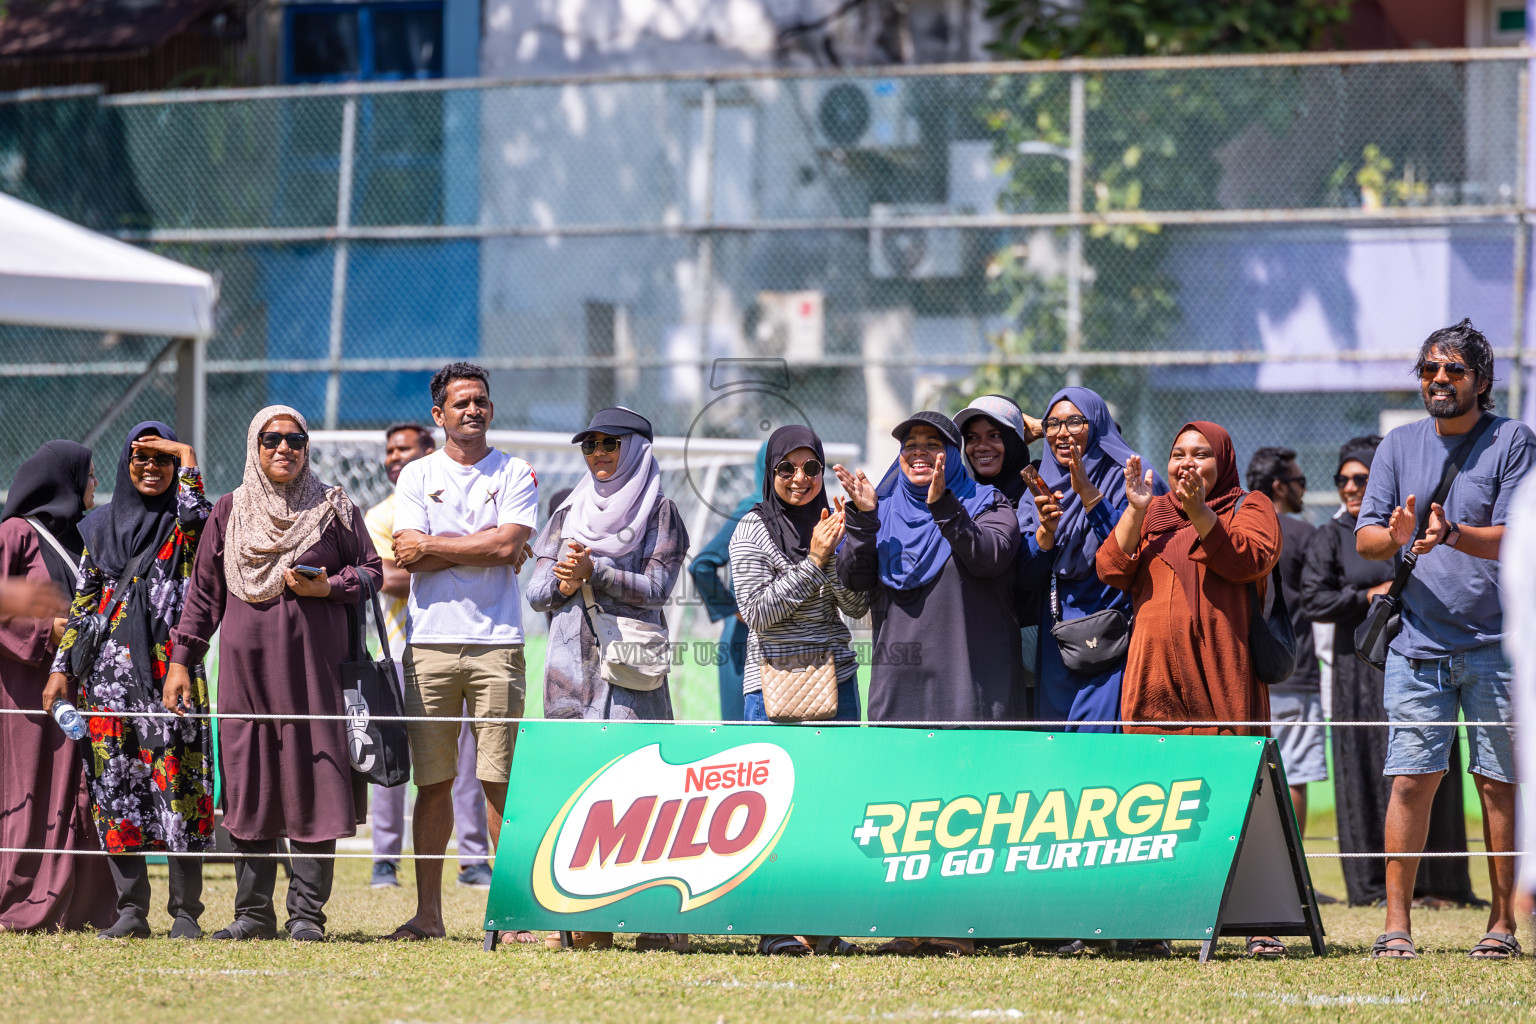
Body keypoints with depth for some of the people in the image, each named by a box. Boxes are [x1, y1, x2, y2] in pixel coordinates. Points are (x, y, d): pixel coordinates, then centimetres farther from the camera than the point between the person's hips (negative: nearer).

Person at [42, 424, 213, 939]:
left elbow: (198, 519, -19)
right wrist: (61, 667, 10)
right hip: (111, 669, 3)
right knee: (116, 783, 0)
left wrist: (187, 457, -9)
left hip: (170, 665, -3)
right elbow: (82, 601, 17)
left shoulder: (182, 524, 7)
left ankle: (186, 912, -6)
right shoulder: (102, 527, 16)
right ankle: (131, 910, 3)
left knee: (177, 780, -8)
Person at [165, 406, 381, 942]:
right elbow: (204, 591, 13)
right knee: (249, 785, 0)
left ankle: (307, 912, -2)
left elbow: (371, 570, 11)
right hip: (246, 663, 1)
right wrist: (181, 660, 8)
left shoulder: (334, 509, 7)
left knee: (313, 783, -5)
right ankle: (253, 912, 5)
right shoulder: (230, 511, 11)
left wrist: (328, 587, -8)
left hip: (315, 665, -1)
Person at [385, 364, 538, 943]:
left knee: (500, 779, -4)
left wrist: (432, 545, -5)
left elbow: (507, 545, -8)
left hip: (497, 642, -1)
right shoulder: (416, 476, 11)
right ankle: (428, 912, 6)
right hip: (431, 640, 1)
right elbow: (409, 557, -3)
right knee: (431, 780, 2)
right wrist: (481, 548, -7)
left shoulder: (515, 476, 7)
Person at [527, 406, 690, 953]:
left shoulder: (658, 511, 6)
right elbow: (535, 590, 14)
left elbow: (657, 586, -5)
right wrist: (561, 585, -7)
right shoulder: (569, 511, 18)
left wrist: (594, 573, -14)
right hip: (571, 660, 4)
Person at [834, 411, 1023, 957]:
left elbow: (987, 556, -12)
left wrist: (943, 505, -22)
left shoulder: (987, 506, 8)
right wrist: (862, 518, -8)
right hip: (899, 675, 4)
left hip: (968, 678, -4)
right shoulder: (884, 509, 18)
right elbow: (853, 576, 6)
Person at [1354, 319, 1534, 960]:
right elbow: (1364, 539, 8)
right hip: (1418, 640, 2)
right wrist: (1395, 536, -16)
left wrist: (1453, 536, -27)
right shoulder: (1399, 446, 11)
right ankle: (1397, 921, -1)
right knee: (1410, 779, -3)